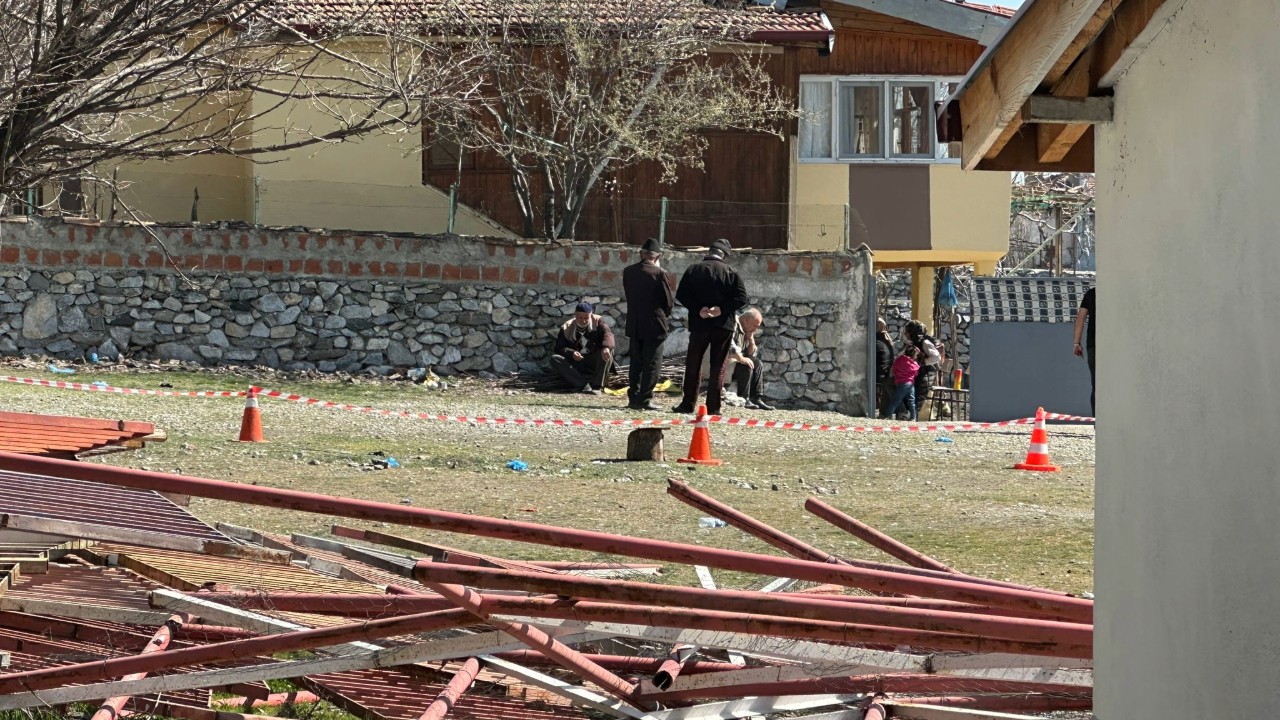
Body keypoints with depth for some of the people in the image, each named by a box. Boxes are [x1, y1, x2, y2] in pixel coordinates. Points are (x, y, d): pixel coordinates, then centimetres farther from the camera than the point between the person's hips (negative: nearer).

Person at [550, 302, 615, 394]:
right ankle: (584, 385, -37)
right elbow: (559, 348, -5)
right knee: (554, 359, -24)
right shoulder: (567, 327, 2)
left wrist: (606, 347, -43)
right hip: (576, 364, 1)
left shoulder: (598, 321, -1)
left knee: (608, 351, -28)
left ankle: (596, 386, -35)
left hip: (595, 363, -1)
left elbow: (607, 334, -20)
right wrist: (571, 353, -27)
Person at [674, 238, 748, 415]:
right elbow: (741, 298, -10)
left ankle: (688, 404, 10)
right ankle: (713, 406, 0)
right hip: (723, 325, -1)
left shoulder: (693, 270, 1)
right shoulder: (730, 272, -2)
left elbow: (681, 295, -6)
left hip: (699, 324, 1)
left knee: (693, 364, 11)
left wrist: (698, 309, -9)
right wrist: (722, 309, -13)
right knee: (718, 366, 4)